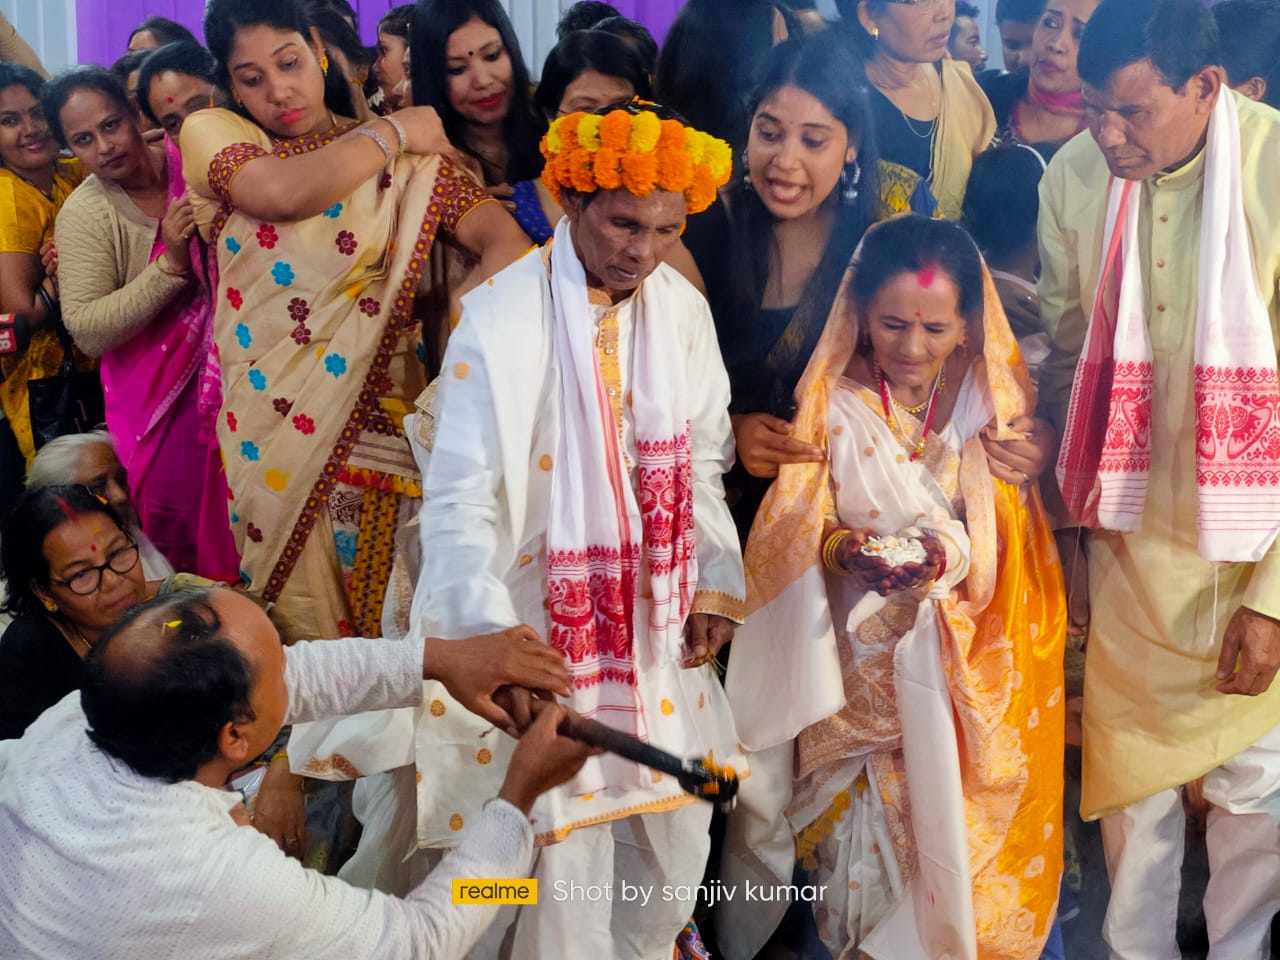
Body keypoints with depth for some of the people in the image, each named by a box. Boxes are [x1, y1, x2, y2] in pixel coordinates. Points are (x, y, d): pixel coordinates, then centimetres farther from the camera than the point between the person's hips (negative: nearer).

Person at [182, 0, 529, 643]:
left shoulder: (402, 157, 5)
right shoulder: (214, 135, 6)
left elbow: (502, 238, -9)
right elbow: (284, 193, -15)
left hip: (381, 419, 0)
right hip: (274, 423, 1)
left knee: (392, 620, 2)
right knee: (300, 622, 7)